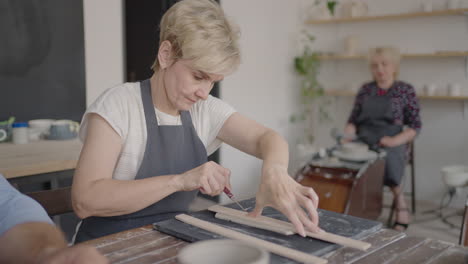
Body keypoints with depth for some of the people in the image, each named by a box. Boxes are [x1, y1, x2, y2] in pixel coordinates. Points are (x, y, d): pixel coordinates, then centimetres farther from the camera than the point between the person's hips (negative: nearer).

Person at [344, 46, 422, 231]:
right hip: (363, 144, 3)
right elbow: (353, 120, 16)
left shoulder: (406, 90, 4)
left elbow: (415, 126, 2)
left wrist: (395, 141, -15)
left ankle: (399, 200, -8)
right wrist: (347, 135, -6)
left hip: (390, 146, -2)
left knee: (388, 159, -36)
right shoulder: (365, 90, 13)